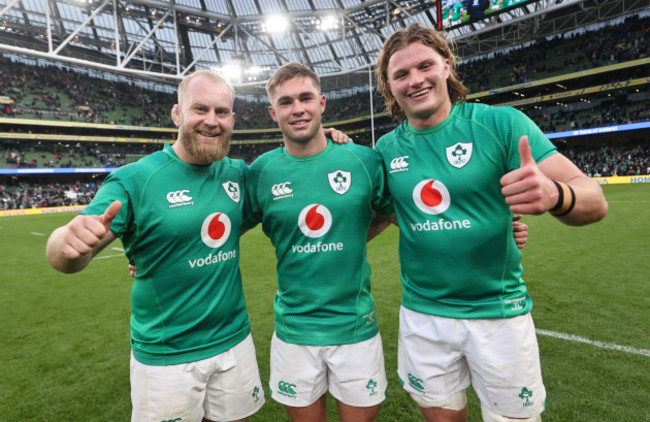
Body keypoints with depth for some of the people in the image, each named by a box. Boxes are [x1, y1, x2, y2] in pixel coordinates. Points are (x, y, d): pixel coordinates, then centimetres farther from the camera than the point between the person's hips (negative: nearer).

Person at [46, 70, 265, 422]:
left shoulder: (238, 172, -2)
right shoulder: (134, 180, -14)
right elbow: (66, 258, -17)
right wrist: (70, 242, -40)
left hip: (235, 340, 4)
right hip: (165, 355, -3)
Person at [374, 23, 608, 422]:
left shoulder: (501, 123, -10)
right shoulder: (386, 148, -1)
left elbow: (594, 201, -14)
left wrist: (553, 195, -37)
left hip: (499, 312, -2)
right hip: (422, 315, 2)